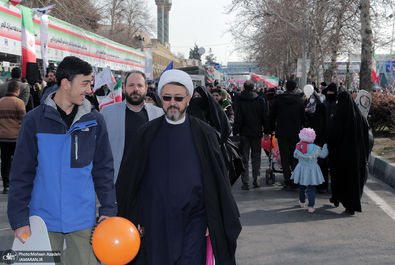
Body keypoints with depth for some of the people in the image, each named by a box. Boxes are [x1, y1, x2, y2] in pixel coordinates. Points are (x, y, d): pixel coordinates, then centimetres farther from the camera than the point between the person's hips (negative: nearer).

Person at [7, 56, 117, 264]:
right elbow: (21, 174, -2)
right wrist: (19, 219, -5)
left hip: (82, 218, 1)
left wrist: (108, 209, 0)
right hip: (43, 219, -1)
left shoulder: (94, 120, 2)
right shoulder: (34, 120, -4)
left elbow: (103, 169, 6)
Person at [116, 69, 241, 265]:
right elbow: (130, 179, 7)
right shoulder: (147, 133, 4)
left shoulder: (203, 133, 1)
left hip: (193, 221, -1)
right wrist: (134, 219, 3)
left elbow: (218, 181, 3)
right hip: (155, 223, 2)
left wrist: (214, 222, 0)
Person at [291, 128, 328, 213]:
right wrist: (325, 146, 15)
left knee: (301, 187, 22)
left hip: (301, 170, 3)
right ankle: (311, 206, -7)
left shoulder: (298, 147, -11)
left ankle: (302, 202, 39)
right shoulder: (315, 148, -16)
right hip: (312, 171, -3)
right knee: (311, 189, 1)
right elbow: (323, 154, -1)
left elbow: (295, 155, 6)